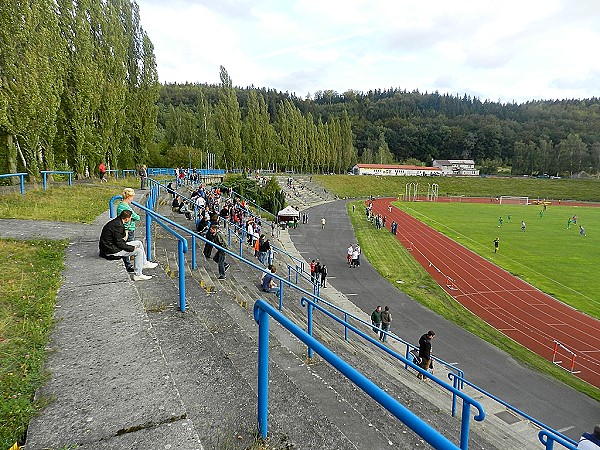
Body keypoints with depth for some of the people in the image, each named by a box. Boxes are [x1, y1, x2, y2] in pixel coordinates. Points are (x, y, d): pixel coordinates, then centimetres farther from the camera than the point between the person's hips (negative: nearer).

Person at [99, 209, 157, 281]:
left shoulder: (116, 221, 6)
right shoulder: (118, 225, -25)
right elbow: (119, 243, -22)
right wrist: (132, 248, -13)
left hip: (113, 246, 10)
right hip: (111, 251, -10)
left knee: (139, 243, 12)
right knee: (138, 251, -12)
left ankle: (144, 263, 25)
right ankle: (137, 275, -5)